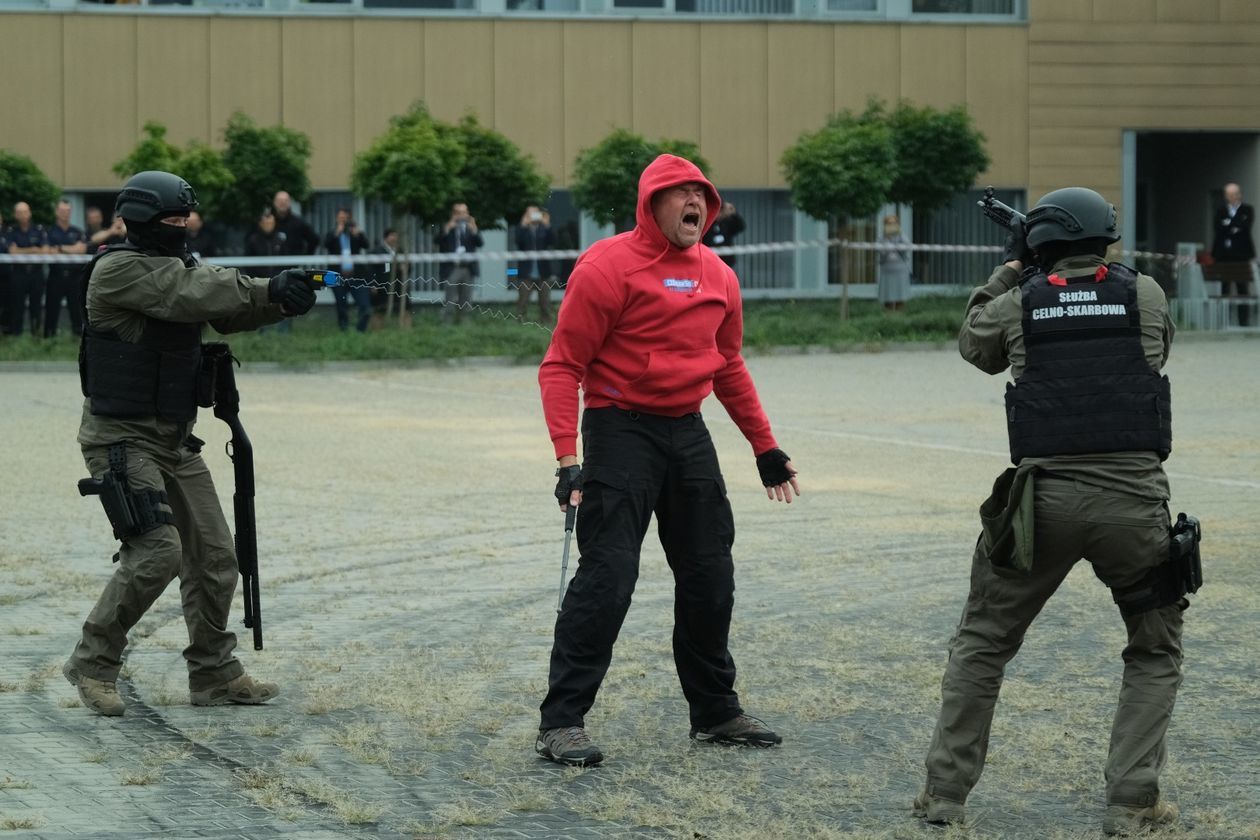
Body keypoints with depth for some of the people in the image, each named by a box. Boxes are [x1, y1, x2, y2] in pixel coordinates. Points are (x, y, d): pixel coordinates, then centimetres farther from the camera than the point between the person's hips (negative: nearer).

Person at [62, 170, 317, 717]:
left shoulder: (177, 268, 12)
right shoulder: (118, 271, -15)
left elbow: (231, 310, 2)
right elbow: (196, 295, -26)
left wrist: (283, 299, -17)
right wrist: (271, 290, -24)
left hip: (174, 441, 9)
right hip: (123, 439, -9)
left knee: (214, 558, 6)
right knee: (157, 552, -19)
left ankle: (215, 675, 16)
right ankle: (93, 664, -4)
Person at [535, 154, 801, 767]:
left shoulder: (718, 277, 10)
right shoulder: (608, 267, -11)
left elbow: (728, 367, 23)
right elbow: (562, 365, -11)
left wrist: (765, 448, 24)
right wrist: (568, 458, -20)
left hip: (688, 434, 7)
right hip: (621, 429, -7)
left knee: (710, 577, 12)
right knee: (607, 578, -12)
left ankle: (715, 711, 27)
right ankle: (561, 723, -6)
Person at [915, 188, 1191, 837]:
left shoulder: (1018, 303, 4)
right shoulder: (1145, 295, 3)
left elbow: (973, 345, 25)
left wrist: (1009, 270, 30)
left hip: (1044, 501, 0)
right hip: (1133, 498, 0)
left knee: (982, 643, 18)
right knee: (1155, 655, 17)